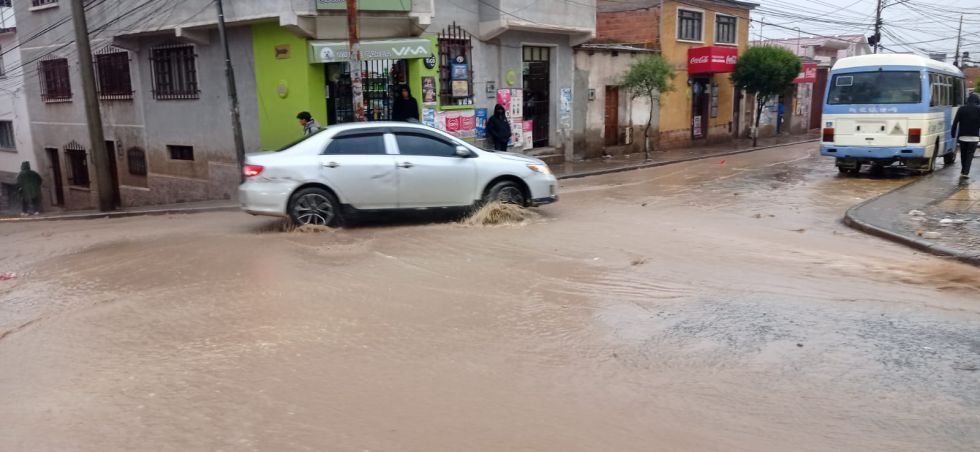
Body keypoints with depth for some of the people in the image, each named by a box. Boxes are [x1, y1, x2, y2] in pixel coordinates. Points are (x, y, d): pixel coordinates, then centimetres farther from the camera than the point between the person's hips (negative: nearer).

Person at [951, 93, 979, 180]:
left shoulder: (961, 109, 2)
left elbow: (955, 122, -1)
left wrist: (953, 134, 3)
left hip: (962, 136, 1)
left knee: (963, 154, 14)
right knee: (970, 154, 1)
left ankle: (963, 172, 19)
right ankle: (966, 173, -9)